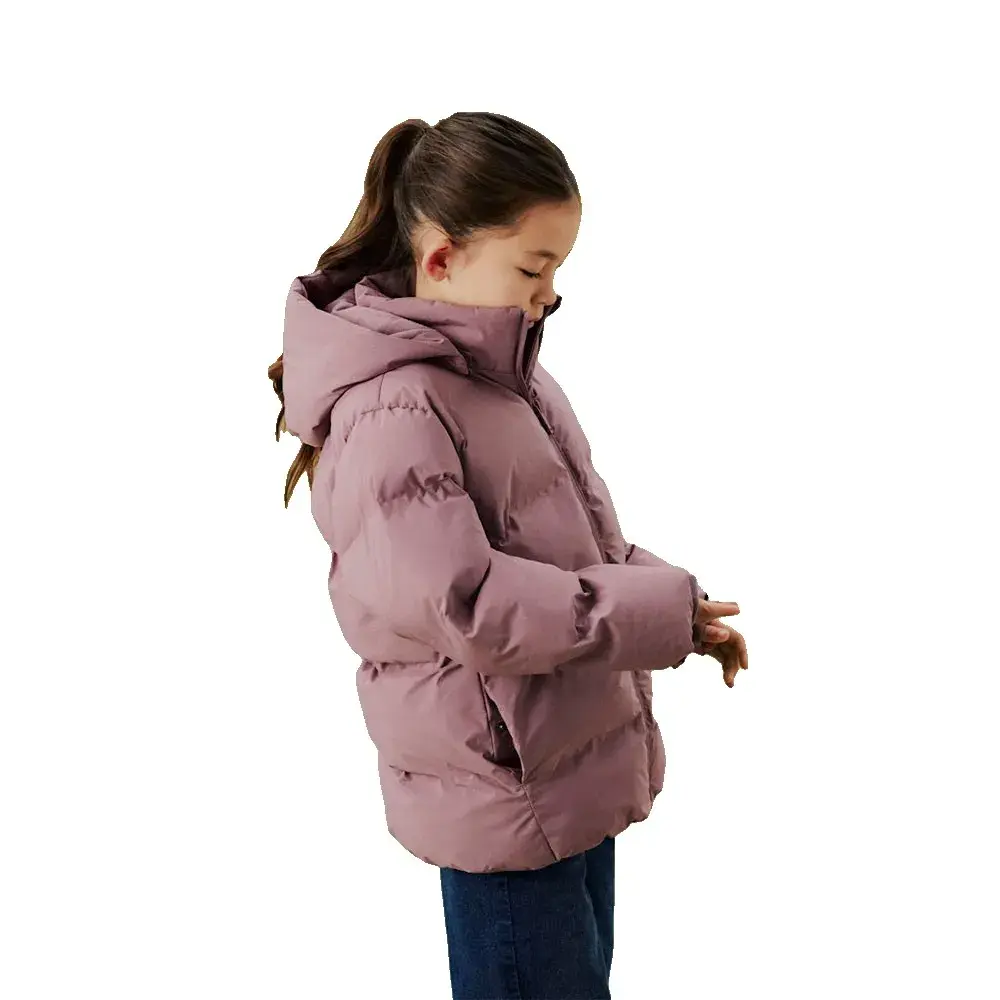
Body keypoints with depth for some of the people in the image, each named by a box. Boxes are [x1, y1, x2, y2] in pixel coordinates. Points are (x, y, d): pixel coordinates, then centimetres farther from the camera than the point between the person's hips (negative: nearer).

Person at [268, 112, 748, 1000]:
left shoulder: (499, 368, 5)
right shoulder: (394, 409, -23)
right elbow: (462, 601, -30)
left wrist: (670, 600, -3)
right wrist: (661, 612, -23)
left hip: (574, 759, 9)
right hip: (502, 789, -8)